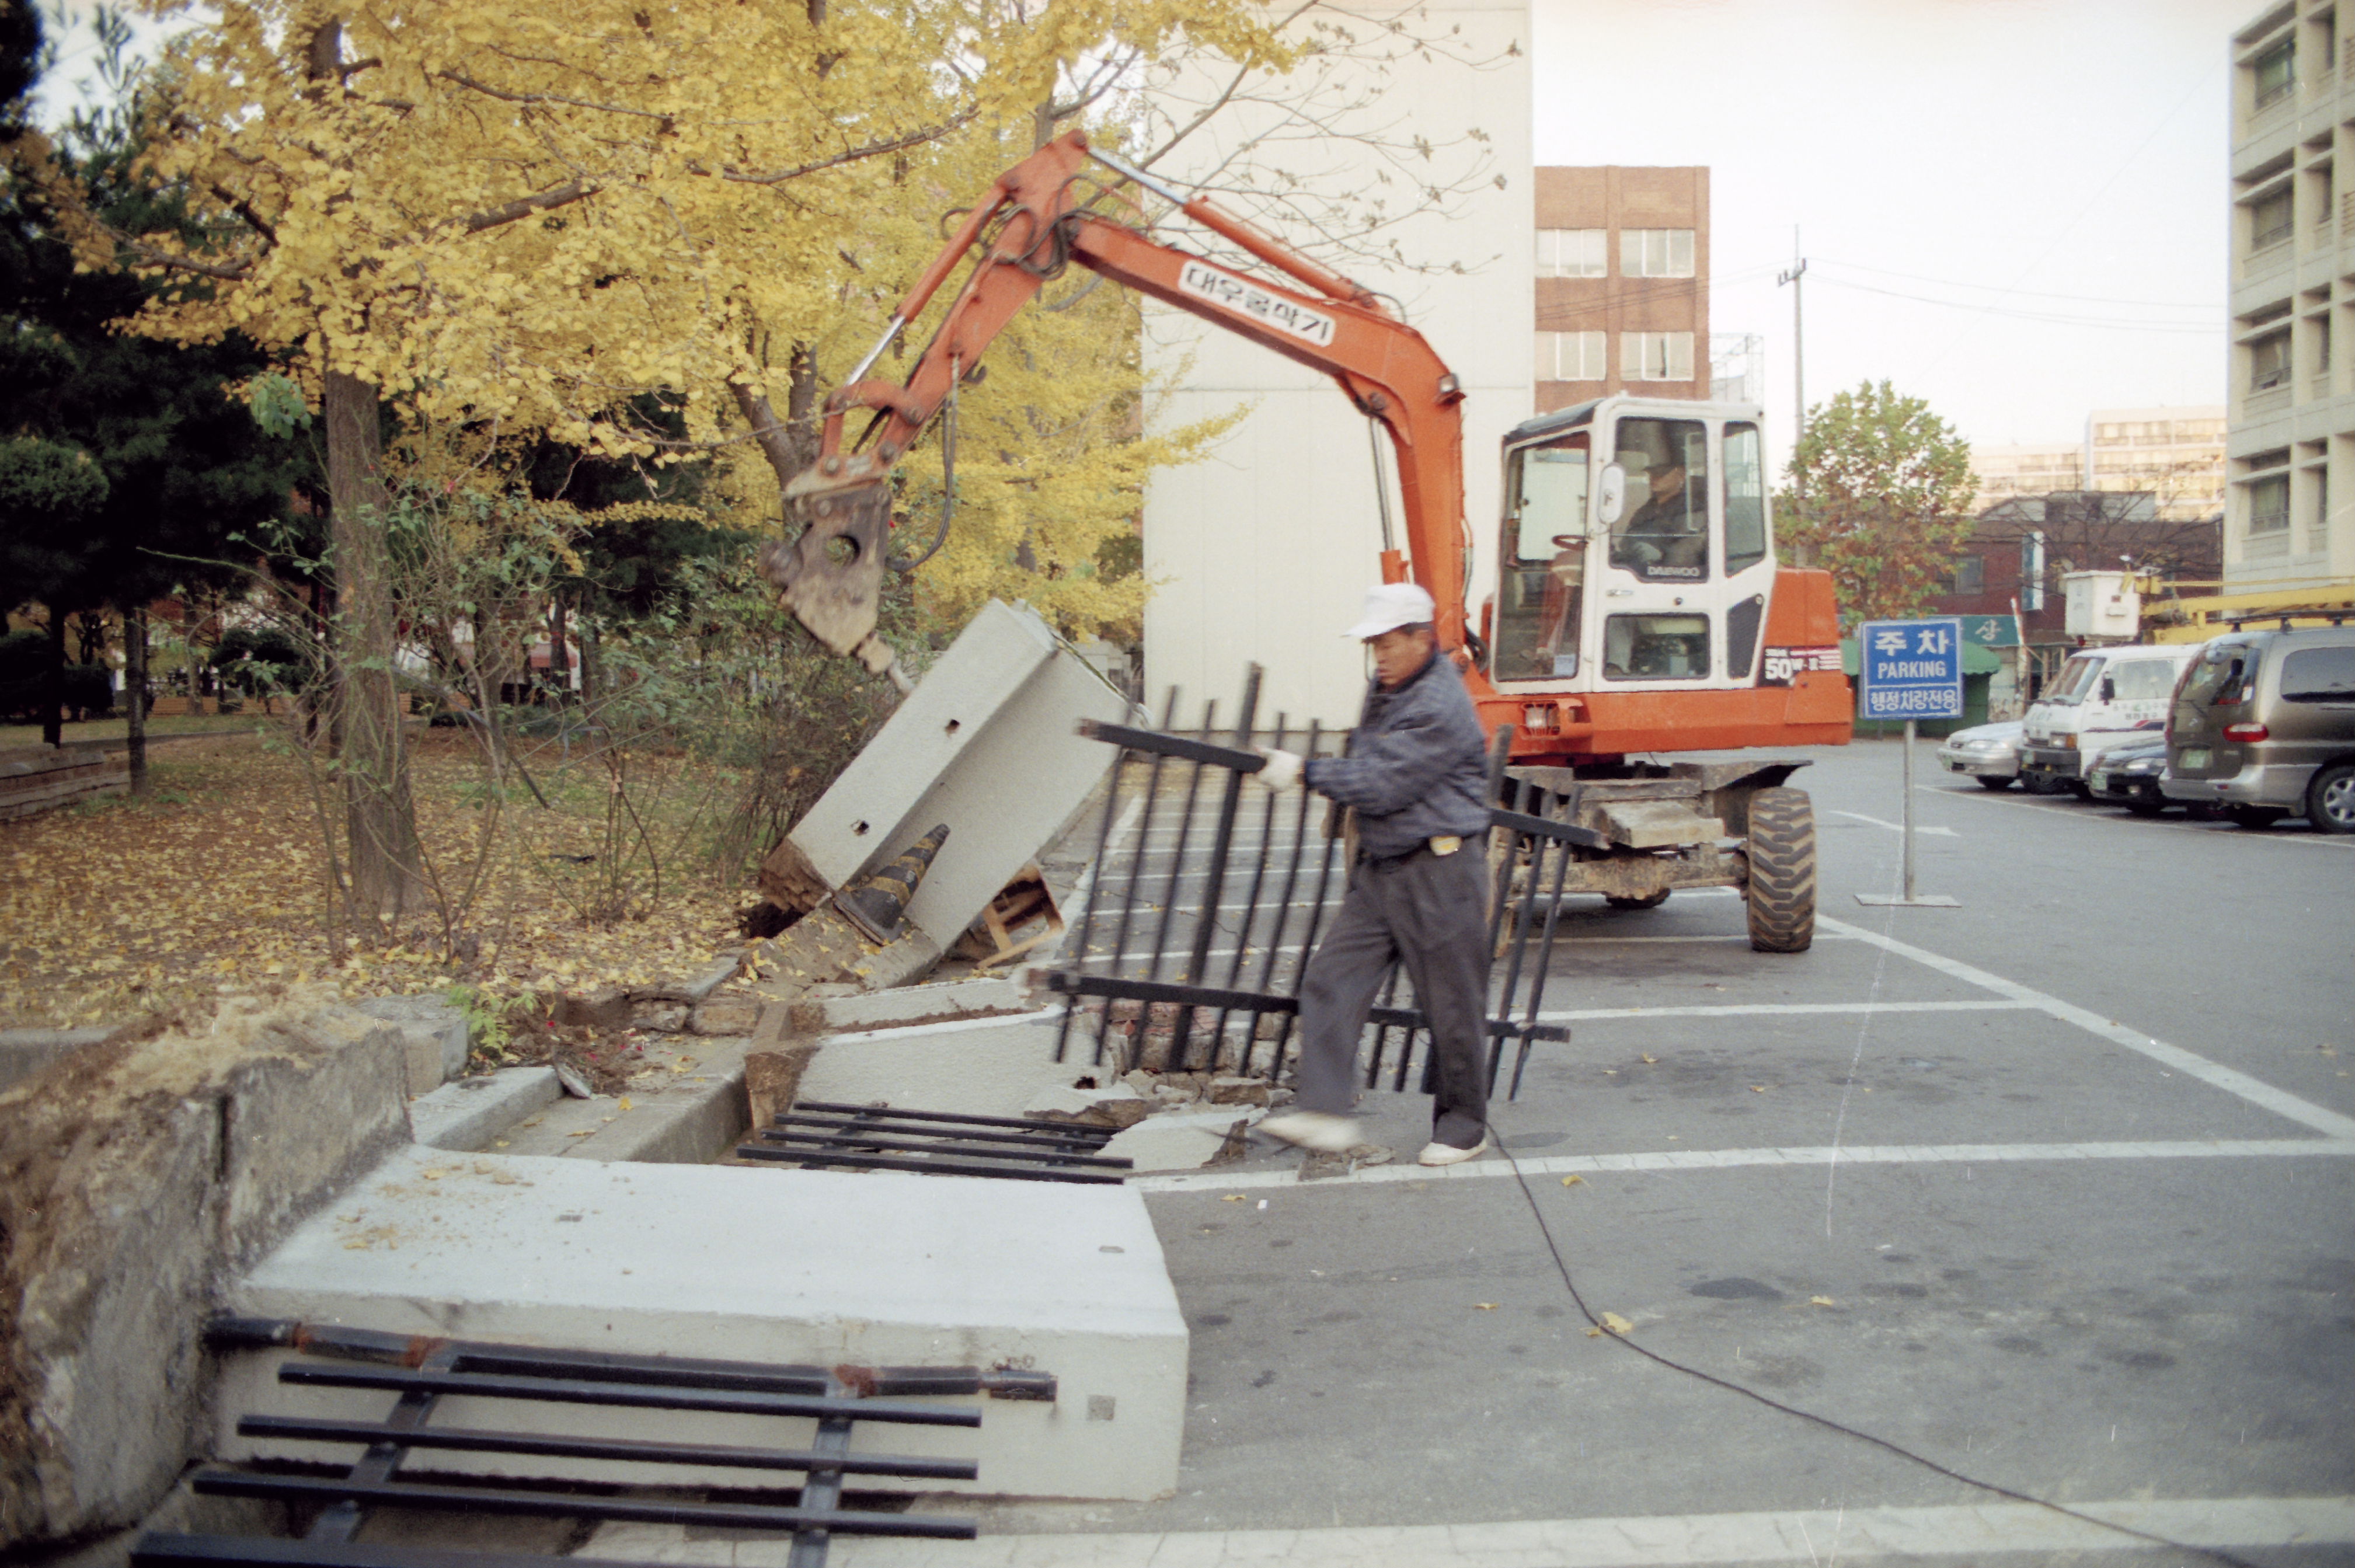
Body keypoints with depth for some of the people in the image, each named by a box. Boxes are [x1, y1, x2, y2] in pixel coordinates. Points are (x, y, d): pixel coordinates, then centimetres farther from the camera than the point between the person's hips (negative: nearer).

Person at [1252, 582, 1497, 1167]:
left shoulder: (1440, 707, -19)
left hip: (1439, 873, -9)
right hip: (1380, 868, 9)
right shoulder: (1385, 690, 12)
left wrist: (1305, 772, -17)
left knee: (1452, 1007, 3)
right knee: (1330, 982, 0)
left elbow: (1383, 785, -22)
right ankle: (1326, 1113, 0)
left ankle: (1464, 1128, 17)